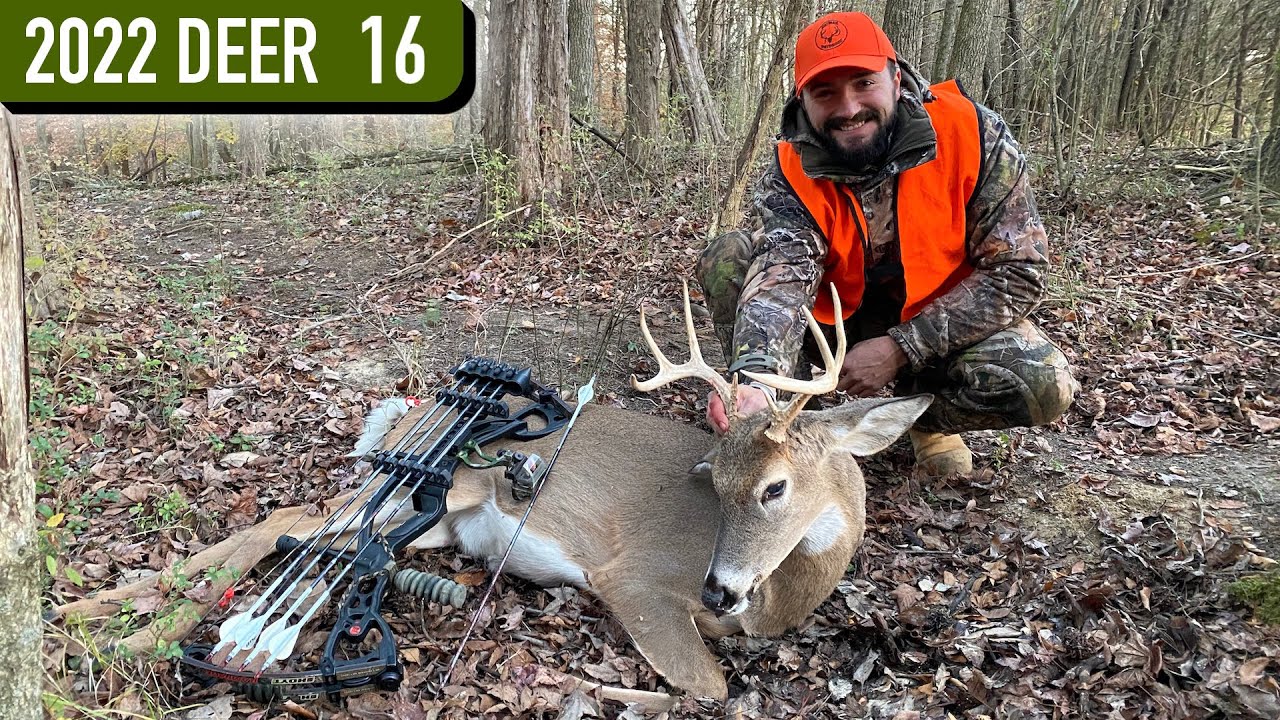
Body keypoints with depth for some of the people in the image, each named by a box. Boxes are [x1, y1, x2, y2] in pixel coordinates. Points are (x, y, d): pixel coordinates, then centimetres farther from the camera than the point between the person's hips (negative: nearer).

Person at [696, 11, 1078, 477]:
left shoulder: (972, 135, -22)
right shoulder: (791, 173, -18)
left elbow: (1019, 273, -21)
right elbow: (783, 273, -34)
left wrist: (900, 349, -27)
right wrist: (754, 376, -56)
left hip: (949, 323, 0)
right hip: (839, 322, 1)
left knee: (1044, 386, -30)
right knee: (727, 260, -21)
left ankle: (926, 415, 2)